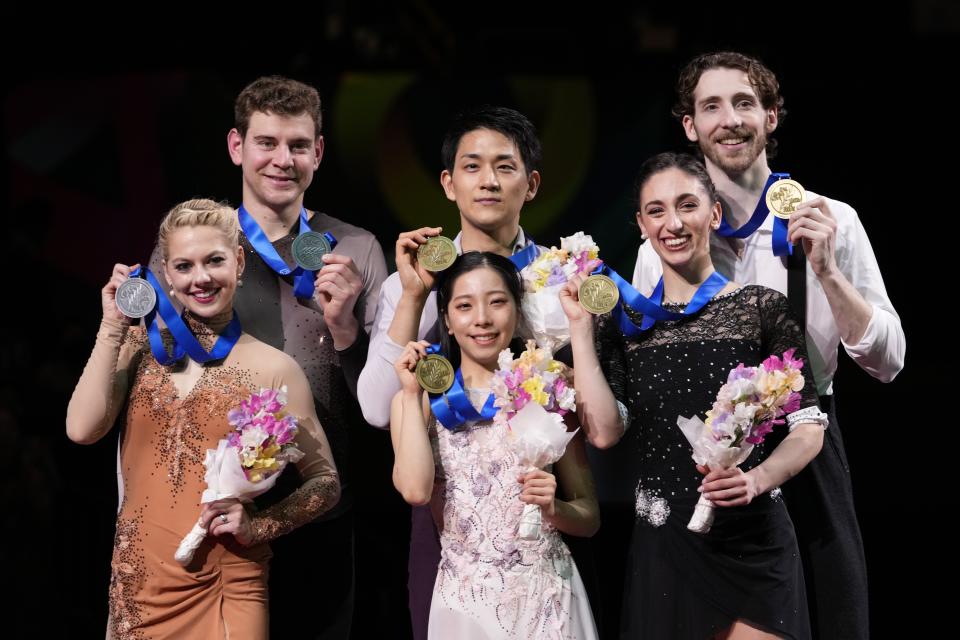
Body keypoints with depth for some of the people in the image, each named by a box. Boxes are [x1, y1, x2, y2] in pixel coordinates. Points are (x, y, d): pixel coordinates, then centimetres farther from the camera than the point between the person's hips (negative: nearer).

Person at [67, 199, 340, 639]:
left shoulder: (273, 368, -5)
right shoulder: (142, 347, 4)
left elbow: (325, 483, 0)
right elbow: (82, 430, -9)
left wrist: (257, 526, -15)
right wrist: (113, 328, -8)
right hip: (134, 584, 3)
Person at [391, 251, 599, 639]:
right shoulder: (421, 401, 2)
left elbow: (589, 519, 5)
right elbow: (415, 489, -16)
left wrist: (553, 508, -14)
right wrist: (412, 394, -9)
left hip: (548, 595, 0)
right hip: (467, 598, 0)